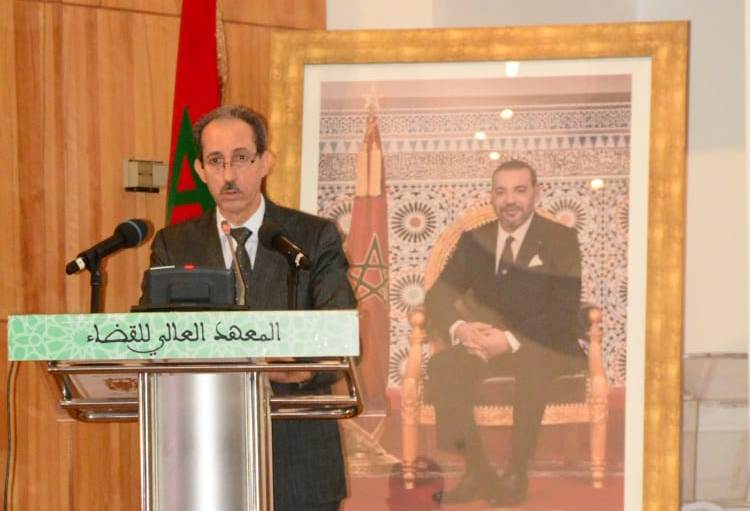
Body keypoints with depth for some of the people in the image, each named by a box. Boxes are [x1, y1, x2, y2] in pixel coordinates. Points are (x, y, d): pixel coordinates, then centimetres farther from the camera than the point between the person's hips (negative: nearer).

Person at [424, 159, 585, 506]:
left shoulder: (561, 240, -3)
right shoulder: (474, 240, 9)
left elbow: (564, 314, -13)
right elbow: (438, 296, 3)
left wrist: (512, 340, -27)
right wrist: (459, 327, -21)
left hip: (546, 349, -3)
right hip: (488, 345, 4)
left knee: (533, 367, -38)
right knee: (442, 366, -26)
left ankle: (517, 475, -24)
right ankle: (477, 472, -21)